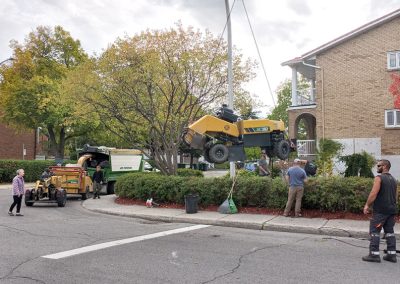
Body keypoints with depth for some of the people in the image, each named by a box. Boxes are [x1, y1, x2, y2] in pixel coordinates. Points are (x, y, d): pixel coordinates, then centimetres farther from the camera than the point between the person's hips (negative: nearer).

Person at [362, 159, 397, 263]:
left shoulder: (379, 178, -10)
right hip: (392, 210, 8)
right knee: (390, 232, 12)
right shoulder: (394, 180, 15)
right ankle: (392, 254, 14)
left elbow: (373, 193, -18)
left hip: (380, 210, -8)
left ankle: (374, 254, -5)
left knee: (374, 231, -3)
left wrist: (367, 205, -11)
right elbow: (395, 196, 19)